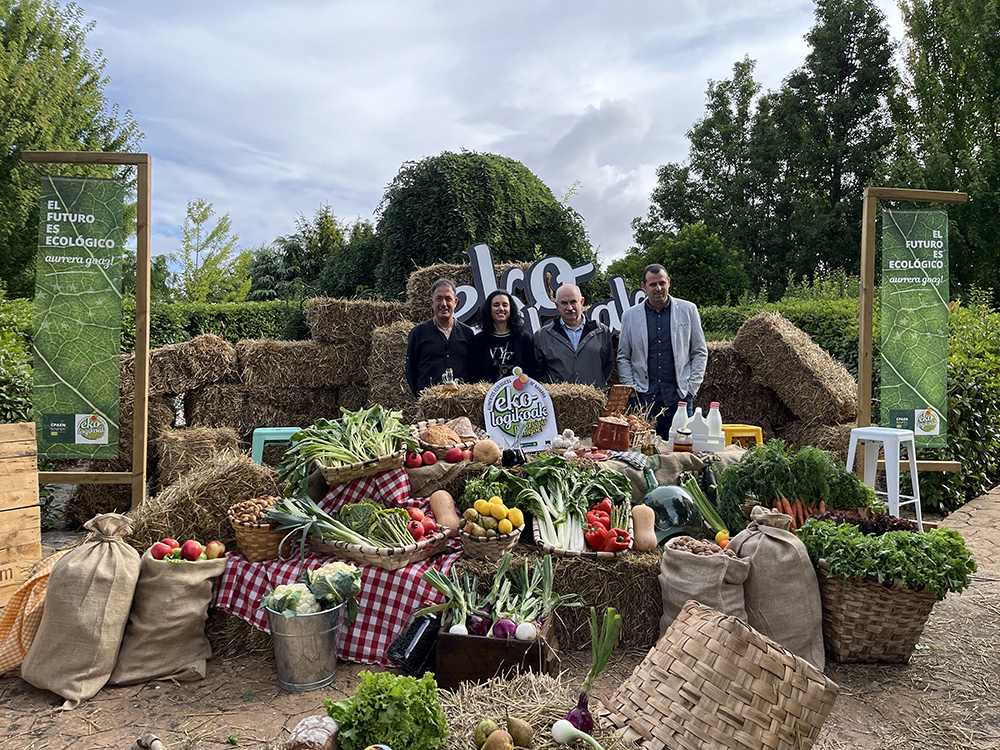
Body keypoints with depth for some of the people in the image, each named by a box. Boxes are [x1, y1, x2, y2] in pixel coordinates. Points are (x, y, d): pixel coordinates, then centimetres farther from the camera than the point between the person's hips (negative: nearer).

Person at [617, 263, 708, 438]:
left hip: (679, 395, 0)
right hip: (644, 396, 1)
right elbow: (623, 357, 12)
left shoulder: (688, 310, 6)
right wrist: (631, 389, 1)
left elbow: (700, 352, 8)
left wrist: (691, 387, 0)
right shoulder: (630, 316, 8)